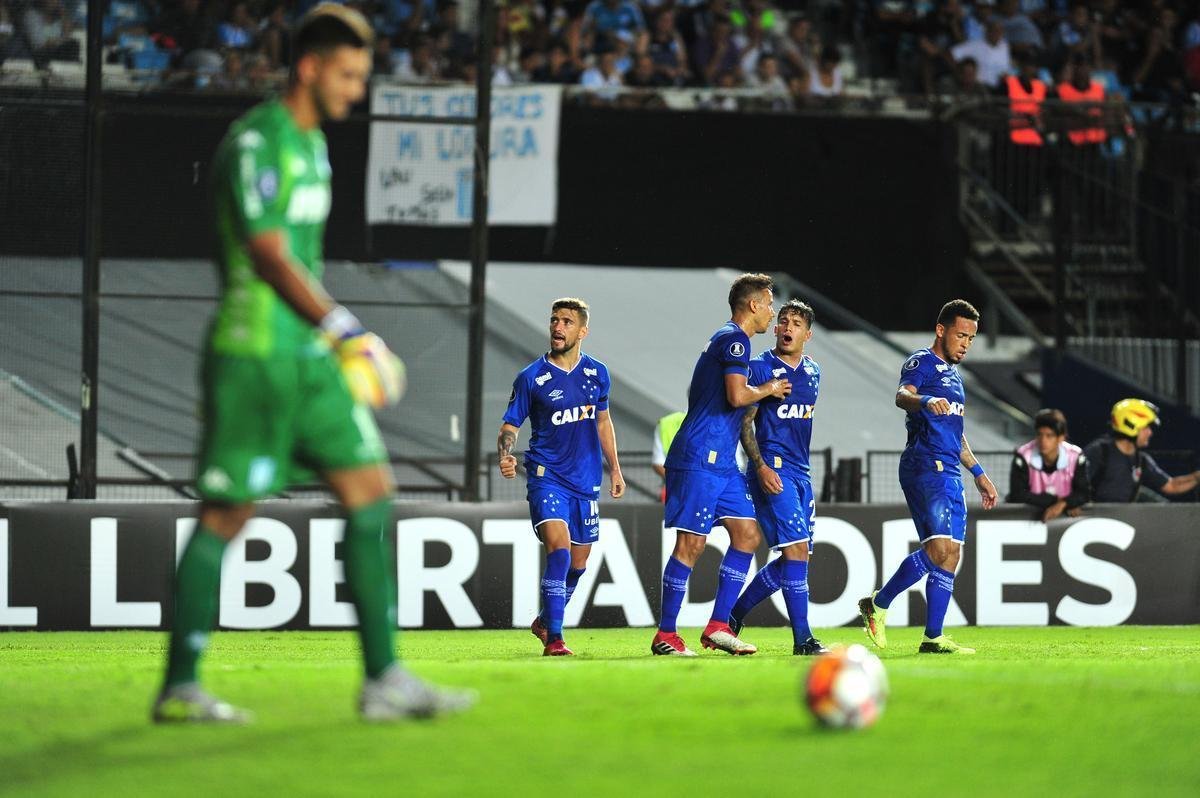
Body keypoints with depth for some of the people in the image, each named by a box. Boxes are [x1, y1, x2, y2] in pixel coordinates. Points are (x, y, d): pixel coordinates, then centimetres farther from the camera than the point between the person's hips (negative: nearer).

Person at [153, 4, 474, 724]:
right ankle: (179, 687, 5)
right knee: (226, 516, -4)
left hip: (309, 356, 9)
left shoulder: (313, 143, 16)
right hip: (254, 356, -9)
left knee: (371, 489, 2)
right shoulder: (256, 143, -13)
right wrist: (347, 331, -20)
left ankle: (384, 680, 3)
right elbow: (269, 255, -19)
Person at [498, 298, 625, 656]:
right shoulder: (531, 378, -8)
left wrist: (614, 469, 20)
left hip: (586, 479, 5)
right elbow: (509, 427, -4)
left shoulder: (597, 373, 5)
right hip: (547, 476, -5)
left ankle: (545, 621, 37)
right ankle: (553, 639, -23)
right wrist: (506, 457, -25)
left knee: (578, 561, 12)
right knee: (559, 546, -24)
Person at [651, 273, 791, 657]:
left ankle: (718, 626, 6)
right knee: (692, 542, -9)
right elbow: (737, 395, -22)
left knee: (747, 534, 6)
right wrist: (768, 390, -4)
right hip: (700, 459, -10)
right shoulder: (735, 340, -10)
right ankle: (665, 635, -5)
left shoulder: (727, 339, 21)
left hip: (722, 462, 10)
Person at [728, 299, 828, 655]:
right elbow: (744, 422, -8)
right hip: (773, 471, -8)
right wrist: (760, 466, -18)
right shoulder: (760, 368, -6)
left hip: (800, 471, 8)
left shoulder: (812, 372, 15)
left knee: (792, 559, 8)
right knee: (796, 549, -15)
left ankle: (734, 615, 21)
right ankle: (802, 638, -14)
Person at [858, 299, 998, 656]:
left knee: (950, 554, 3)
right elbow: (902, 395, -26)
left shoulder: (953, 374, 25)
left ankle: (933, 638, 5)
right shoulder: (922, 362, -4)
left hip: (949, 473, 9)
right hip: (924, 467, -9)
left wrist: (978, 472, 35)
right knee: (939, 547, -19)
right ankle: (878, 604, -7)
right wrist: (925, 401, -48)